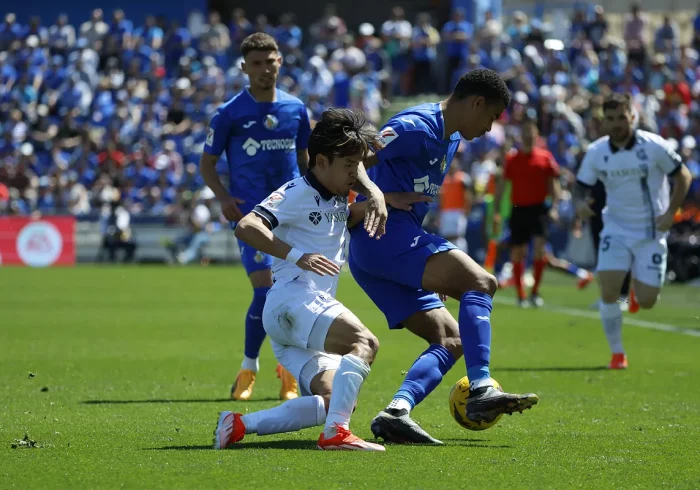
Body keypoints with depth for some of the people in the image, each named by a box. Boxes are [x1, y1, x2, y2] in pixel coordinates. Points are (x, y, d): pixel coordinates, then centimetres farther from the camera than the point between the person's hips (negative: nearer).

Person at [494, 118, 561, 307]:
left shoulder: (545, 157, 4)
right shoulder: (511, 159, 5)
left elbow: (553, 184, 6)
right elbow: (501, 185, 8)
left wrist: (554, 207, -5)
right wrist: (496, 210, 2)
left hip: (538, 209, -1)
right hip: (518, 210, 1)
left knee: (540, 245, -18)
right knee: (517, 252, 2)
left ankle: (535, 292, -9)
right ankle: (520, 295, 12)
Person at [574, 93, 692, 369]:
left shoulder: (653, 146, -12)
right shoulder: (596, 152, -4)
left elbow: (683, 176, -4)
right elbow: (581, 187, 4)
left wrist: (670, 212, -14)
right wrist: (580, 204, -20)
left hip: (651, 232, -2)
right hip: (616, 230, 2)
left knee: (646, 302, -5)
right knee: (608, 291, -16)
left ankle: (639, 283, 35)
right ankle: (617, 354, 1)